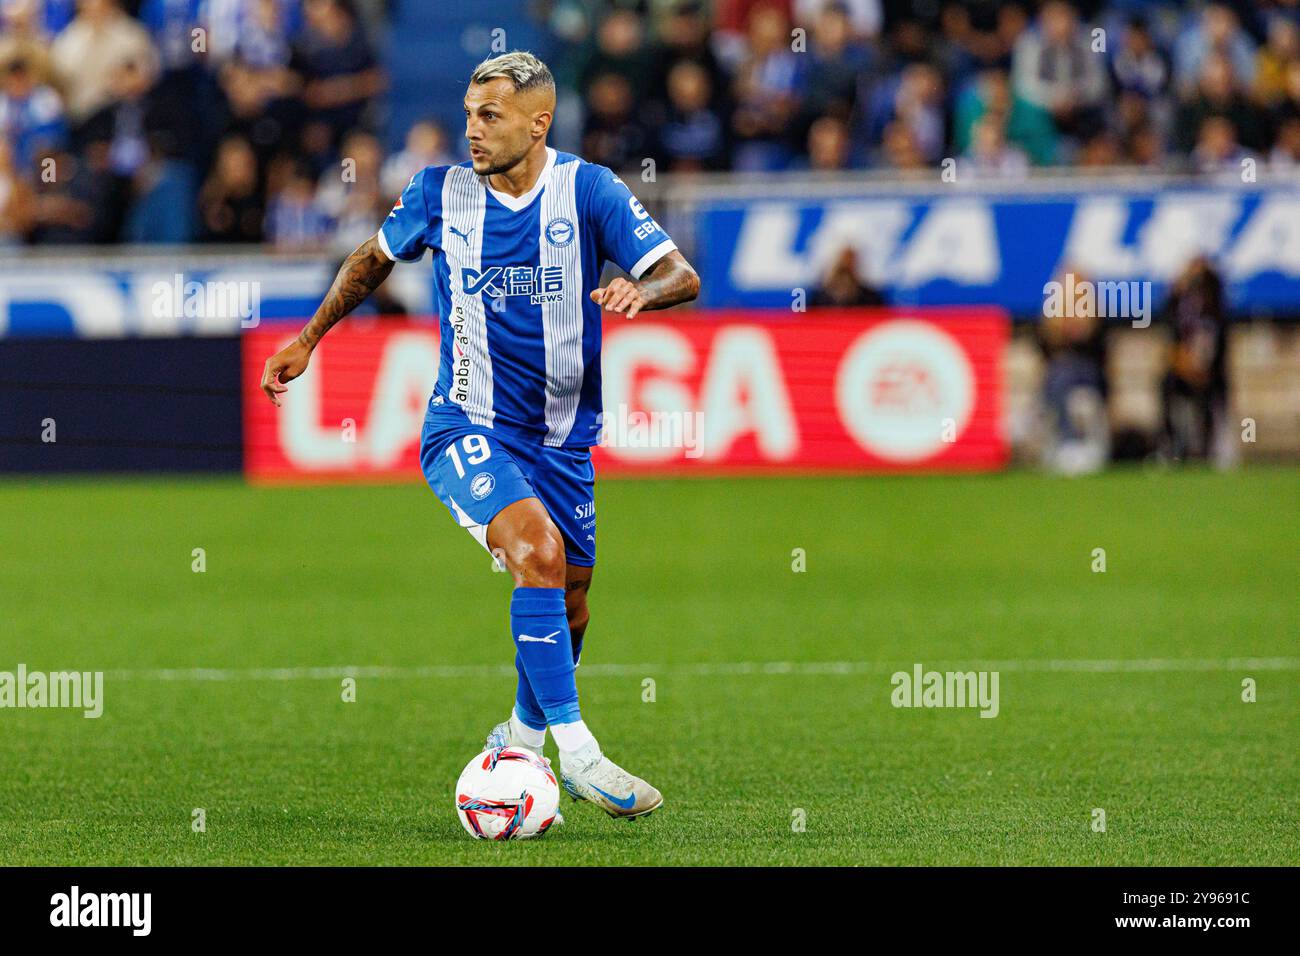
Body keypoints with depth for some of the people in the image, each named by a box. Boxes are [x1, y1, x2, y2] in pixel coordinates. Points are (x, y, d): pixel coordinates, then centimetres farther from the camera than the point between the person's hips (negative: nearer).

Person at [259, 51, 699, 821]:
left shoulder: (587, 190, -8)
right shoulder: (441, 194, -5)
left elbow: (683, 277, -12)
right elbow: (375, 257, 15)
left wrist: (641, 290, -34)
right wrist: (309, 340, 15)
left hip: (562, 436, 3)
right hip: (468, 429, -3)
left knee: (569, 602, 11)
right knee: (540, 553, -27)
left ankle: (524, 737, 39)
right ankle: (576, 749, -24)